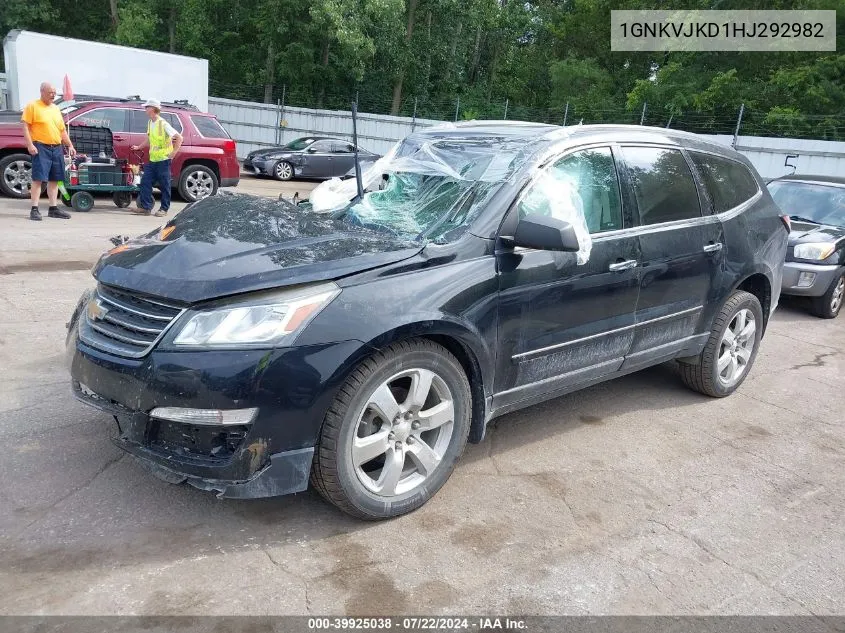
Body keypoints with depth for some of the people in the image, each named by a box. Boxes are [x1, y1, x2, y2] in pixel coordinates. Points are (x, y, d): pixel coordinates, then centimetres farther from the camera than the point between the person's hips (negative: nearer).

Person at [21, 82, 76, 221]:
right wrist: (30, 145, -16)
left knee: (54, 179, 8)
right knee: (38, 178, -9)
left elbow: (62, 130, 23)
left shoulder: (56, 108, 18)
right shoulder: (33, 106, -1)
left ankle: (53, 208, 15)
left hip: (57, 148, 6)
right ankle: (34, 209, -8)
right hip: (41, 147, -6)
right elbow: (25, 126, -7)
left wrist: (70, 145, 14)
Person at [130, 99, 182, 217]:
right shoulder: (150, 123, 12)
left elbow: (179, 138, -15)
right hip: (152, 159, 8)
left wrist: (173, 153, -15)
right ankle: (145, 207, 7)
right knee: (145, 182, 3)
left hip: (163, 159, -8)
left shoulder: (163, 124, -12)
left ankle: (164, 209, 8)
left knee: (164, 185, 1)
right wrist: (138, 147, 27)